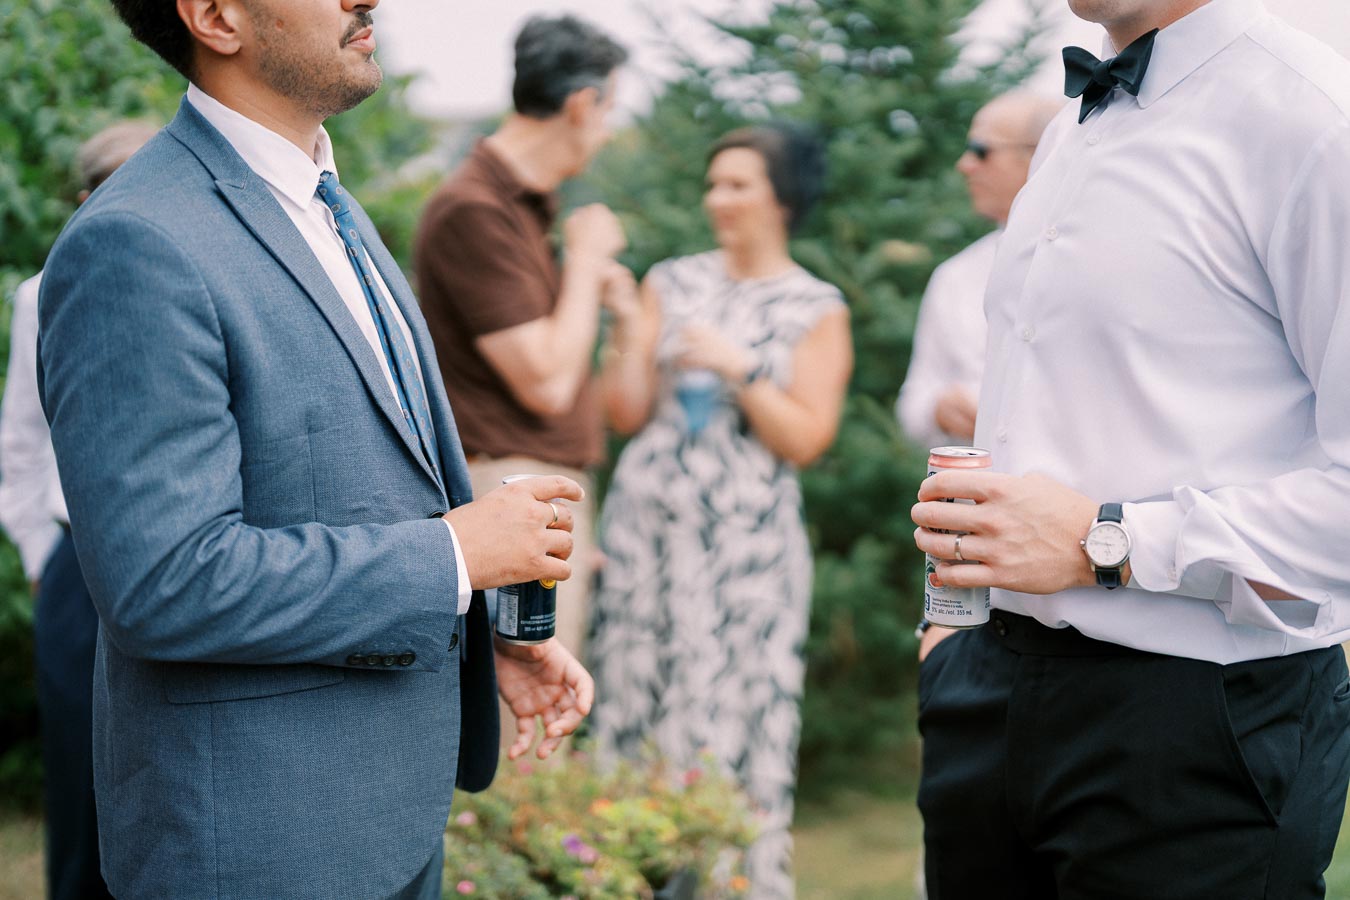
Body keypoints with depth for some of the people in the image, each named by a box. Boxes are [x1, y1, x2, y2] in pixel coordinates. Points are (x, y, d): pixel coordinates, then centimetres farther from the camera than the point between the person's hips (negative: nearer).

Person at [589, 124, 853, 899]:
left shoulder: (818, 309, 3)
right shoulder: (672, 283, 10)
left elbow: (806, 439, -5)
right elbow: (627, 413, 6)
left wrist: (737, 370, -12)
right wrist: (627, 328, -6)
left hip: (746, 539, -3)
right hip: (645, 524, 3)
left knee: (734, 723, -4)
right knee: (636, 713, 4)